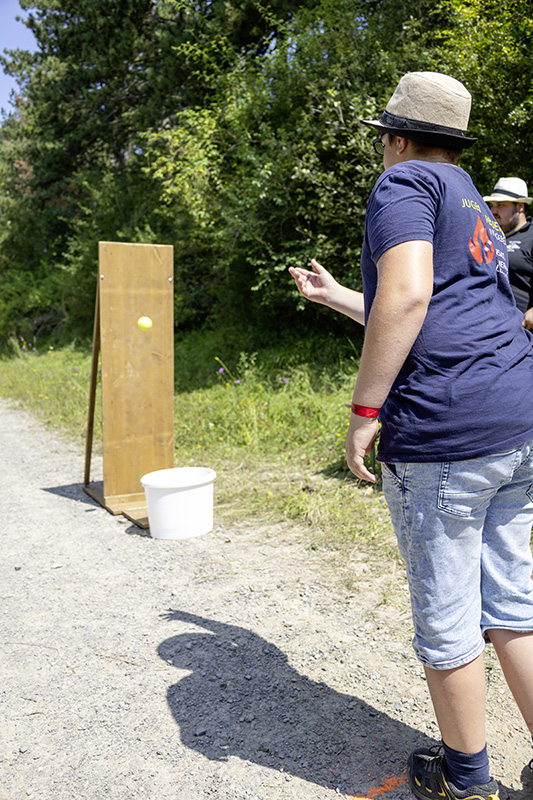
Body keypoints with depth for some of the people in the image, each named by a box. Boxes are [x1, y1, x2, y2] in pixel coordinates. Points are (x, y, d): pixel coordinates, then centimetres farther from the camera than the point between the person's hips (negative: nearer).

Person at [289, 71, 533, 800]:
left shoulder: (406, 183, 0)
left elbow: (407, 296, -20)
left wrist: (365, 410, -16)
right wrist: (332, 295, 43)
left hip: (440, 434, -9)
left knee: (445, 618, 7)